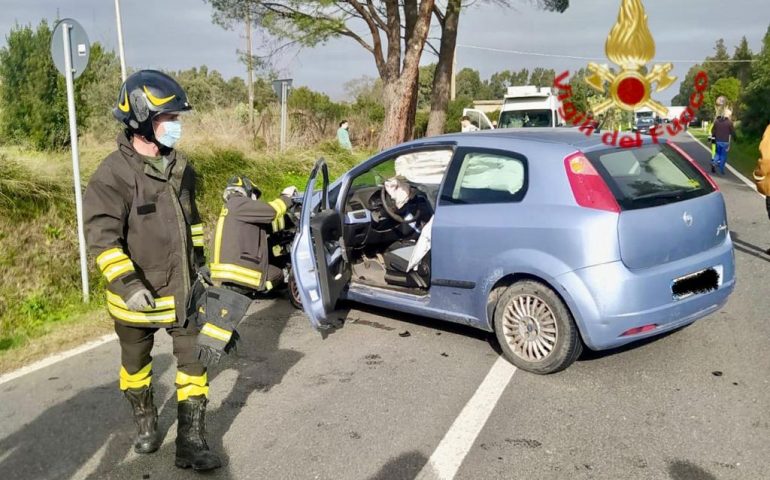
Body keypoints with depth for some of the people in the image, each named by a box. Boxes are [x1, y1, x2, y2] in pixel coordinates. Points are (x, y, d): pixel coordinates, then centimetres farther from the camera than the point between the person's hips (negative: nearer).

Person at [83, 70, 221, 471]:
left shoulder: (179, 167, 5)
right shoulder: (114, 173, -17)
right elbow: (101, 236, -20)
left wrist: (199, 261, 17)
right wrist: (127, 283, -25)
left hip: (182, 289, 5)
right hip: (137, 294, -4)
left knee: (193, 362, 2)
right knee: (136, 364, 17)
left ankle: (190, 442, 13)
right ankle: (146, 425, 40)